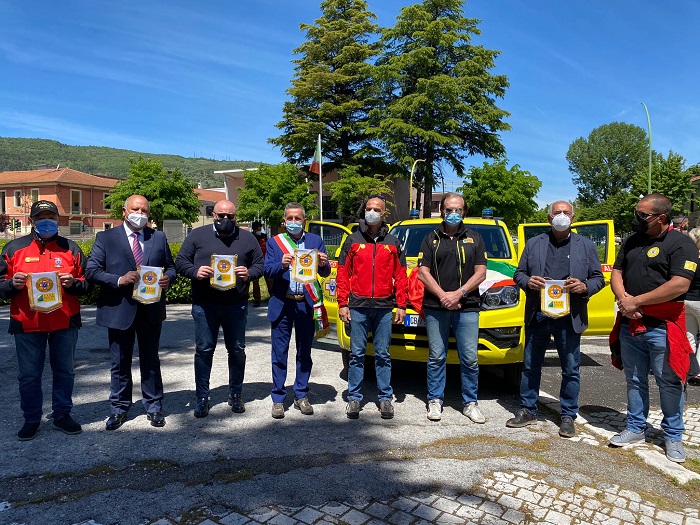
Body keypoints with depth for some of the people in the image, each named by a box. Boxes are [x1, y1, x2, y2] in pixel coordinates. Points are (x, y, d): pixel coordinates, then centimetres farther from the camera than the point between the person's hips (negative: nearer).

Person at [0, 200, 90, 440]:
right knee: (29, 375, 9)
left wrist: (73, 283, -15)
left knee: (64, 372, 11)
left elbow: (87, 284, 6)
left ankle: (62, 414, 27)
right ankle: (31, 420, 26)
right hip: (27, 323, 0)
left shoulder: (70, 248, 5)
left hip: (65, 322, 1)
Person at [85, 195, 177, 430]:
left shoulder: (159, 237, 7)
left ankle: (153, 408, 25)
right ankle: (119, 409, 26)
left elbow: (171, 267, 11)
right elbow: (91, 270, -5)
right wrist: (119, 280, -20)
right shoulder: (106, 238, 1)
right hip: (119, 310, -1)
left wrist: (167, 278, -12)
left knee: (151, 361, 12)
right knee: (120, 364, 11)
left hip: (151, 310, 2)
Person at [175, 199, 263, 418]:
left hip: (236, 305, 1)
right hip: (204, 304, -1)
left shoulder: (247, 238, 8)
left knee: (237, 350, 9)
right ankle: (202, 398, 17)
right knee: (204, 350, 4)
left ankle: (236, 394, 25)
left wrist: (249, 274, -11)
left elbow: (260, 264, 9)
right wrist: (195, 271, -16)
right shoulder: (198, 235, 5)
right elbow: (180, 261, 4)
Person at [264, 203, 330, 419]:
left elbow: (325, 273, 3)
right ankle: (278, 399, 15)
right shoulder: (274, 242, 6)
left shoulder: (315, 241, 8)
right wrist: (282, 265, -24)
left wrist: (324, 264, -20)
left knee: (304, 353, 10)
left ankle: (301, 396, 23)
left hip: (306, 304, 1)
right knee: (279, 354, 4)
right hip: (282, 304, -1)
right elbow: (267, 271, -4)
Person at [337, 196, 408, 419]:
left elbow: (400, 276, 8)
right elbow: (342, 274, 4)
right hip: (358, 307, 0)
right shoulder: (353, 241, 7)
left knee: (383, 355, 7)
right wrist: (342, 304, -3)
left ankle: (385, 397, 17)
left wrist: (401, 305, 2)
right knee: (357, 354, 4)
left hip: (384, 308, 1)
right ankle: (354, 397, 14)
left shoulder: (393, 243, 10)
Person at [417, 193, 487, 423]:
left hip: (467, 308, 1)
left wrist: (459, 293, -10)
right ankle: (435, 400, 18)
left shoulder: (474, 238, 12)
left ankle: (470, 403, 17)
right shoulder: (431, 239, 10)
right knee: (436, 357, 5)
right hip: (435, 308, 0)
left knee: (470, 358, 3)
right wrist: (443, 295, -11)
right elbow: (423, 273, 1)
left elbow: (481, 273, 4)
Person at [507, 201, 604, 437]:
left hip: (569, 317, -1)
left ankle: (568, 416, 22)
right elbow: (518, 273, 10)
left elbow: (598, 278, 8)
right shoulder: (533, 244, 9)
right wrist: (528, 281, -12)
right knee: (531, 366, 10)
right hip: (537, 314, 1)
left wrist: (584, 286, -13)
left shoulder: (586, 246, 8)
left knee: (571, 370, 7)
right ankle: (527, 411, 23)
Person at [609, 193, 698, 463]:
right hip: (629, 325, 6)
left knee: (669, 382, 5)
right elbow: (616, 273, 13)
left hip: (662, 327, -5)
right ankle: (635, 428, 27)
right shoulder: (631, 241, 12)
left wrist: (636, 301, -16)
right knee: (635, 380, 14)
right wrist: (623, 298, -7)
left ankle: (673, 436, 21)